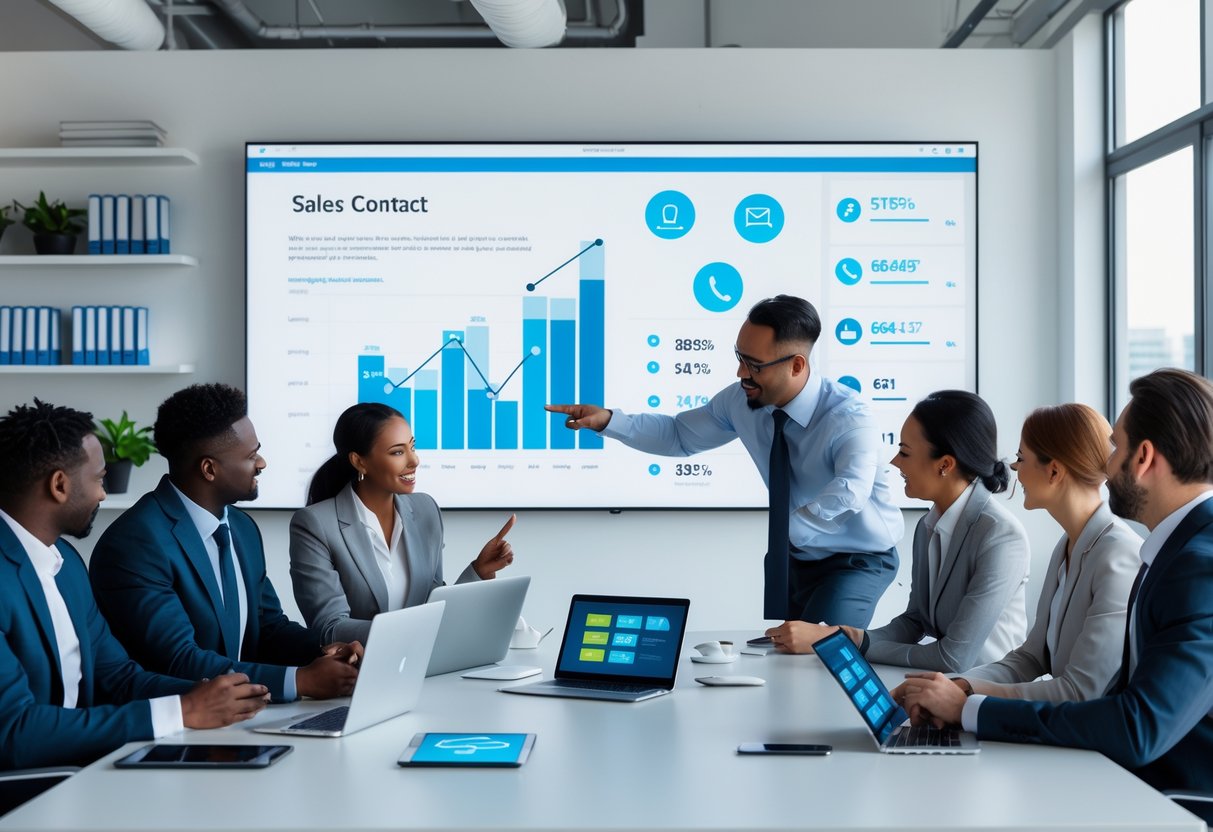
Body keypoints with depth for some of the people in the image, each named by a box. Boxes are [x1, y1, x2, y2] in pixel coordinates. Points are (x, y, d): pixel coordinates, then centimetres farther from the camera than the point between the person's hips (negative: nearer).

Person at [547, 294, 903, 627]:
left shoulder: (848, 418, -31)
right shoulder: (741, 399, -12)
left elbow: (849, 493, -49)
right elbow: (680, 435, 2)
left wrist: (782, 532, -44)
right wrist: (608, 420, -11)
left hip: (858, 560, -6)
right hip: (791, 557, 6)